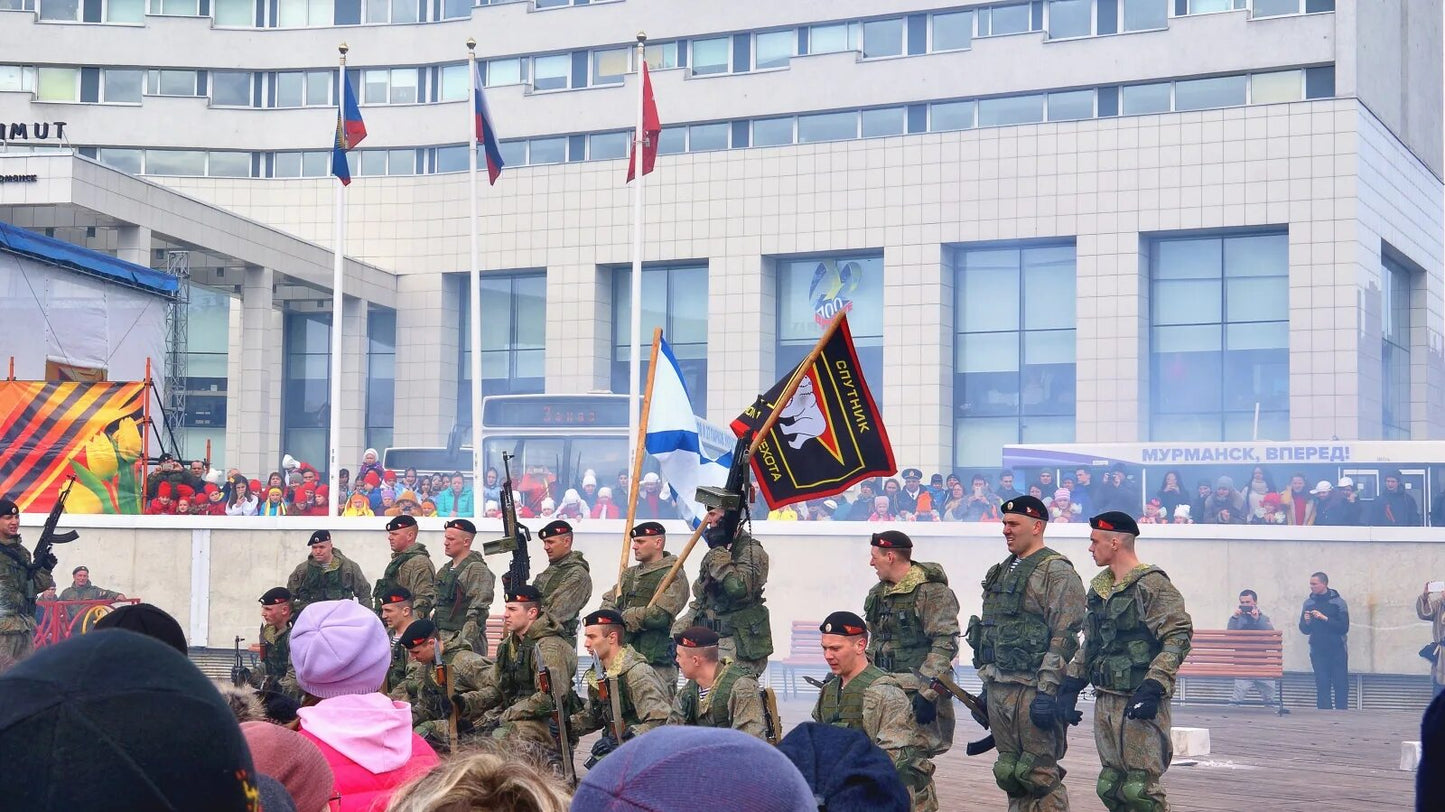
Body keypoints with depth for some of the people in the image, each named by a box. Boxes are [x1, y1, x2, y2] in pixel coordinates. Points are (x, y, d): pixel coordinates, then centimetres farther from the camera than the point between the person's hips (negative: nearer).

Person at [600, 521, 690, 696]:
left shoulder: (673, 576, -6)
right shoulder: (630, 574, 20)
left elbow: (660, 615, -17)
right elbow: (608, 602, 21)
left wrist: (623, 618, -8)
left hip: (656, 661, -8)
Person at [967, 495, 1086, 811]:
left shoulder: (1056, 572, -9)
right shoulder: (1001, 572, 18)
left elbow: (1064, 637, -16)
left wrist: (1047, 691, -22)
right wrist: (987, 684, 21)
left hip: (1033, 688, -9)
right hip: (999, 688, 9)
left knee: (1040, 776, -6)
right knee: (1009, 774, 12)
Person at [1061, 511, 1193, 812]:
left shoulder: (1152, 585, -10)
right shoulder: (1099, 588, 16)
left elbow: (1179, 637, -17)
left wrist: (1153, 687, -24)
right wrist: (1070, 687, 14)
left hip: (1139, 703, -8)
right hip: (1105, 702, 9)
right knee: (1110, 787, 10)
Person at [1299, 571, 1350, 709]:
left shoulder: (1338, 602, -2)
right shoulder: (1309, 602, 7)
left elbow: (1344, 627, -11)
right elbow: (1304, 630, 10)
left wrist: (1325, 618, -20)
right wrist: (1306, 622, -12)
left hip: (1337, 651, -2)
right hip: (1318, 651, 2)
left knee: (1341, 685, -1)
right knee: (1321, 685, -1)